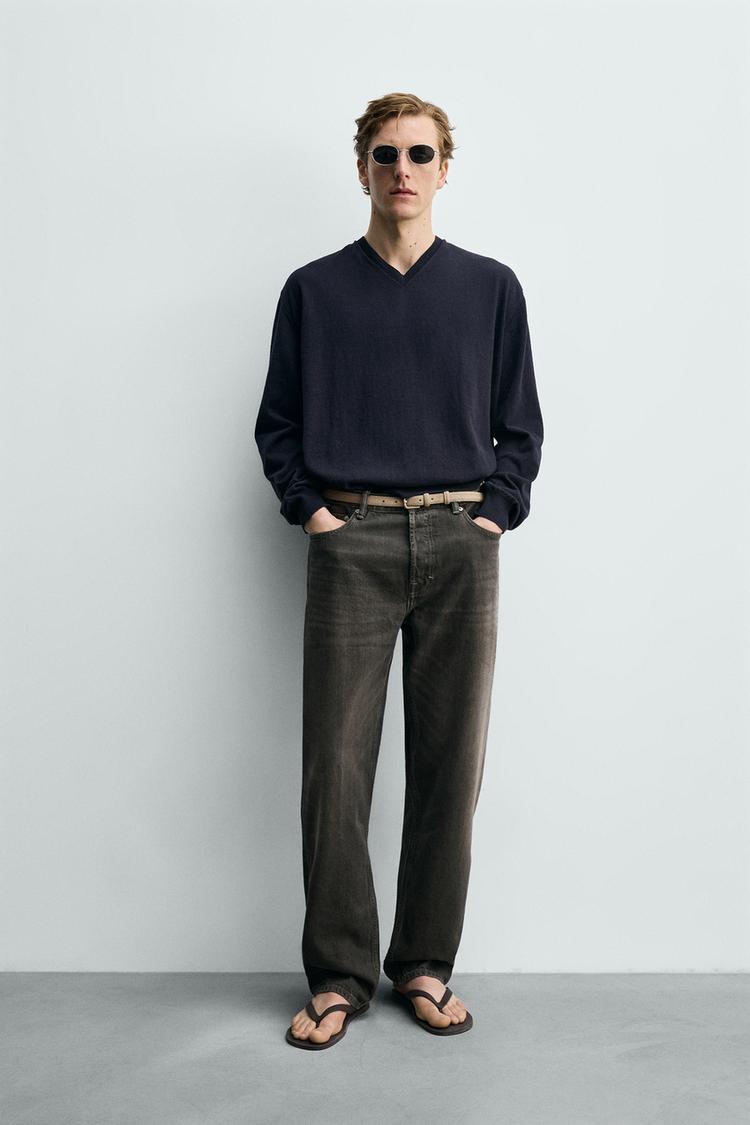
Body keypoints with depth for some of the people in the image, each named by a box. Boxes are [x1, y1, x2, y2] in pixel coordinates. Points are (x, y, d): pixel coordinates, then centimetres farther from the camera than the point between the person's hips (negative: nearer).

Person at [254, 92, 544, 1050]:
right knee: (335, 767, -2)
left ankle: (425, 966, 19)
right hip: (351, 542, -1)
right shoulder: (314, 291, 10)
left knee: (451, 764, 4)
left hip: (461, 543, 1)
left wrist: (496, 512, 1)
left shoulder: (490, 287, 11)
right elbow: (277, 423, 12)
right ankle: (338, 974, 13)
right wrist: (309, 507, 0)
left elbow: (521, 425, 13)